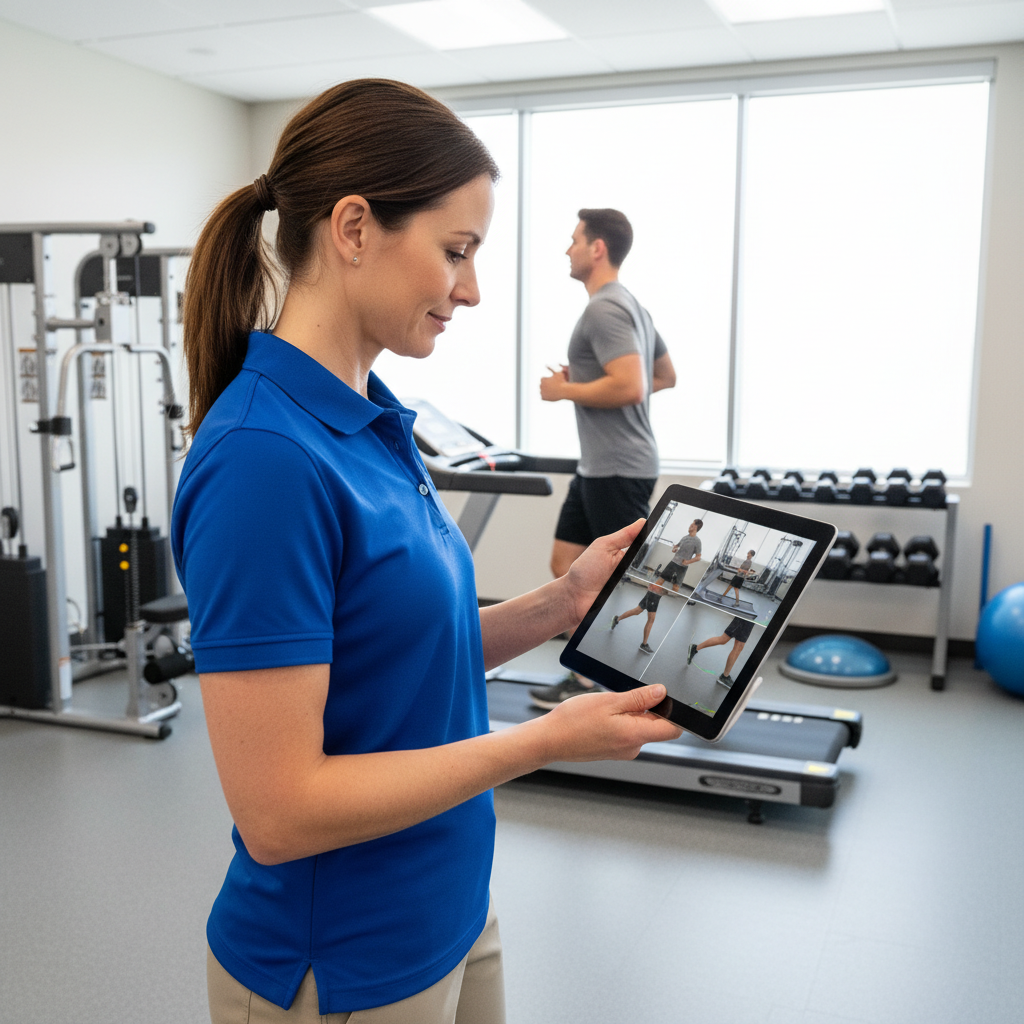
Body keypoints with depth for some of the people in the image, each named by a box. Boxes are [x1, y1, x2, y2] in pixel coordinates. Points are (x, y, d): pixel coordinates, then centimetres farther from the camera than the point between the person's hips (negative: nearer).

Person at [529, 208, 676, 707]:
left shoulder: (604, 309, -17)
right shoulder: (628, 305, 16)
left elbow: (629, 387, -29)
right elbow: (666, 376, 23)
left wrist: (566, 390, -14)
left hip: (618, 470, -11)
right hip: (598, 467, 11)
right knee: (567, 565, 14)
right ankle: (588, 678, 22)